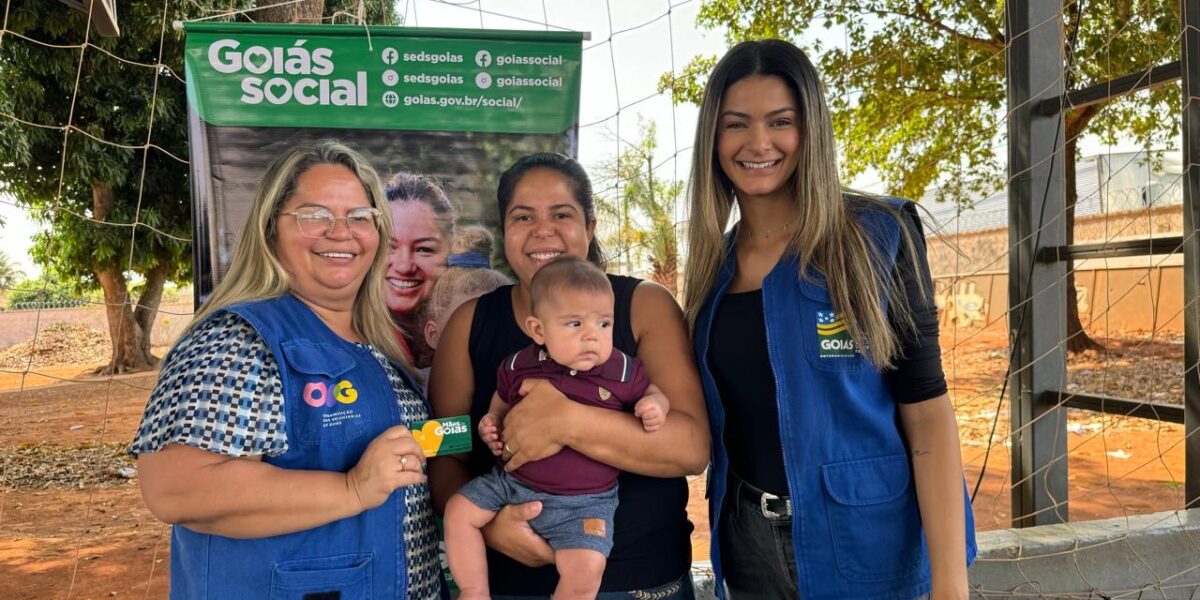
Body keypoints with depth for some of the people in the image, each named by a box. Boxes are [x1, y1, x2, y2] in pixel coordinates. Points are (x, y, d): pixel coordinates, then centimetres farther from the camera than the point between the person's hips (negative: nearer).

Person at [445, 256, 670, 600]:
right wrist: (490, 425, -4)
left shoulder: (623, 372, -11)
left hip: (583, 502, -3)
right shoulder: (518, 367, -4)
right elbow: (500, 406, 16)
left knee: (586, 569, -19)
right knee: (458, 511, 1)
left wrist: (656, 406, -14)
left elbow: (652, 391, 8)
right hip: (513, 481, 3)